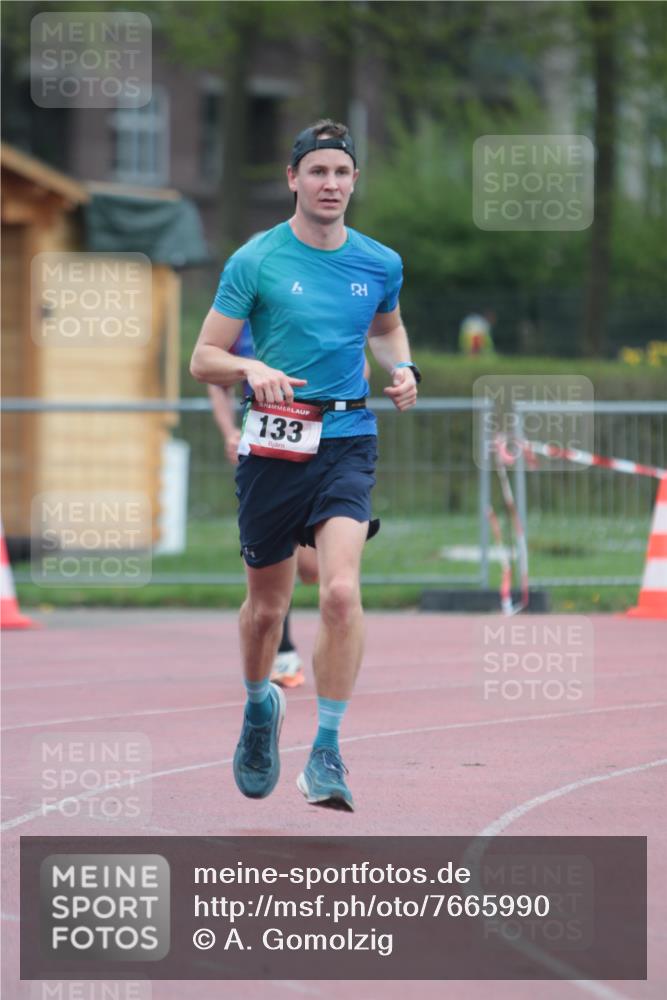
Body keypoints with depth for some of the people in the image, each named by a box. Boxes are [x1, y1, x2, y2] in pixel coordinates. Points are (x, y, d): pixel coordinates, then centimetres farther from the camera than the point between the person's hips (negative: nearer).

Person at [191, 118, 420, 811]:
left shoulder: (379, 264, 7)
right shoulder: (255, 261, -3)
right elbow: (204, 359, -1)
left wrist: (403, 370, 8)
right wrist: (252, 368, -22)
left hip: (347, 443, 1)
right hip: (273, 444, -1)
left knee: (341, 590, -20)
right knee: (267, 605, 11)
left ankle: (327, 752, -14)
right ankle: (260, 704, 43)